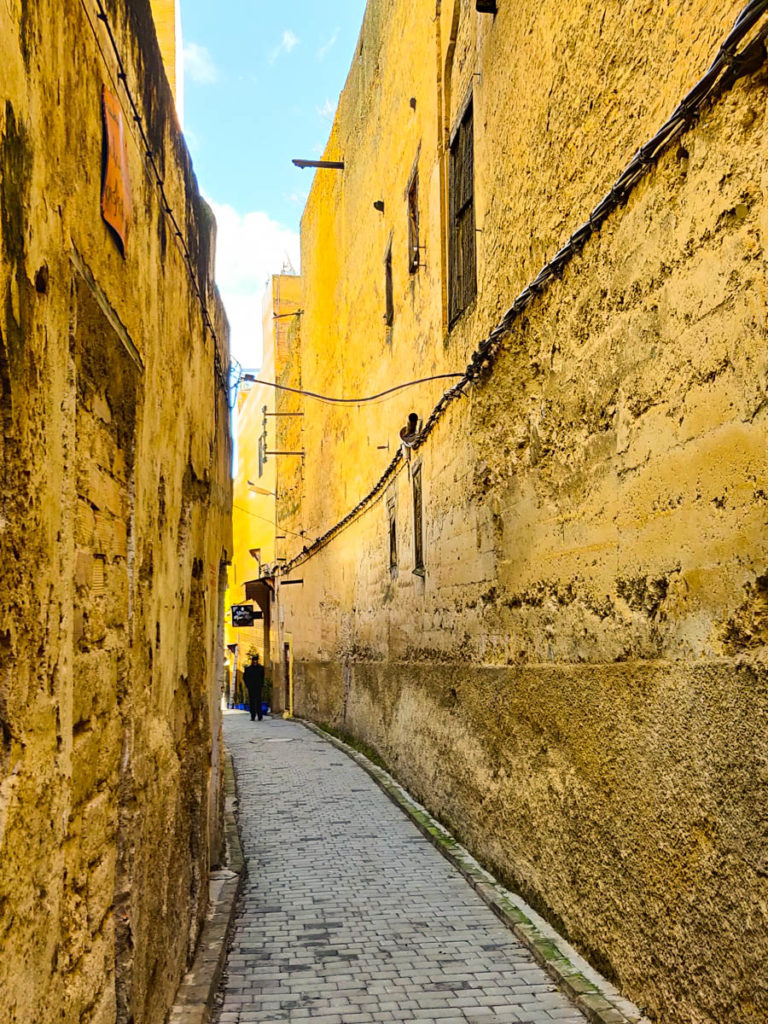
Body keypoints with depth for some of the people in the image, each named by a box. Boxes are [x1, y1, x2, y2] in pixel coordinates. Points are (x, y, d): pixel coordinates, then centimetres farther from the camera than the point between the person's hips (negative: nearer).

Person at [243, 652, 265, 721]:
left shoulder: (261, 668, 7)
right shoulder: (248, 668, 5)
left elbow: (263, 677, 15)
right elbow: (244, 677, 11)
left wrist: (261, 684, 4)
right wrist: (247, 685, 3)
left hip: (258, 687, -1)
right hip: (250, 688, 1)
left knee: (258, 701, -7)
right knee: (251, 702, 1)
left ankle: (259, 716, -4)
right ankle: (252, 716, 6)